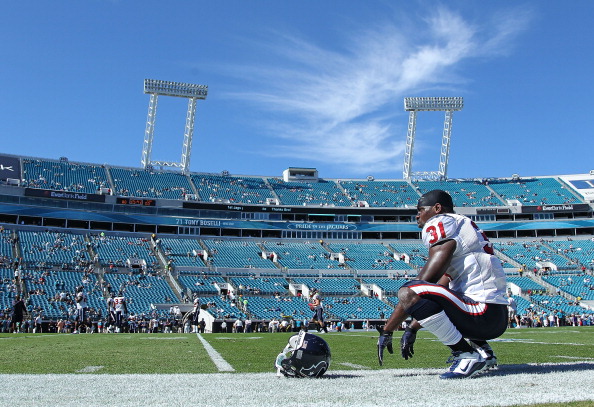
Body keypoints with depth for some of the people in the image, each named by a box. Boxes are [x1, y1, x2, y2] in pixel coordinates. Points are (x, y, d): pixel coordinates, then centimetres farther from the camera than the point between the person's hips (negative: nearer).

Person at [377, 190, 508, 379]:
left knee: (409, 293, -22)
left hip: (484, 313, -10)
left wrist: (386, 330, -7)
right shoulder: (465, 227, 24)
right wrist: (412, 328, 21)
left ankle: (467, 356, -15)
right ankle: (481, 349, 16)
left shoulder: (442, 222, -6)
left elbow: (414, 290, -12)